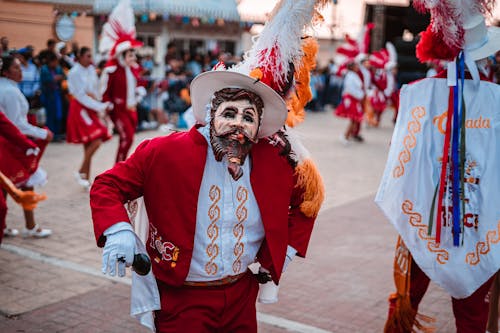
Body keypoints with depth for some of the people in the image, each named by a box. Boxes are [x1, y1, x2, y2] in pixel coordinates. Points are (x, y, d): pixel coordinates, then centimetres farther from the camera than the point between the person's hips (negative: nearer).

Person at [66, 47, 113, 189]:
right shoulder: (75, 72, -12)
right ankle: (81, 172, -1)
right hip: (80, 109, -7)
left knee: (89, 144, 8)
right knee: (95, 141, -17)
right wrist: (100, 107, -17)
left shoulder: (91, 69, 7)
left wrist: (100, 108, 1)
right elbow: (81, 96, -16)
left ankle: (86, 179, 14)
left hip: (91, 108, 7)